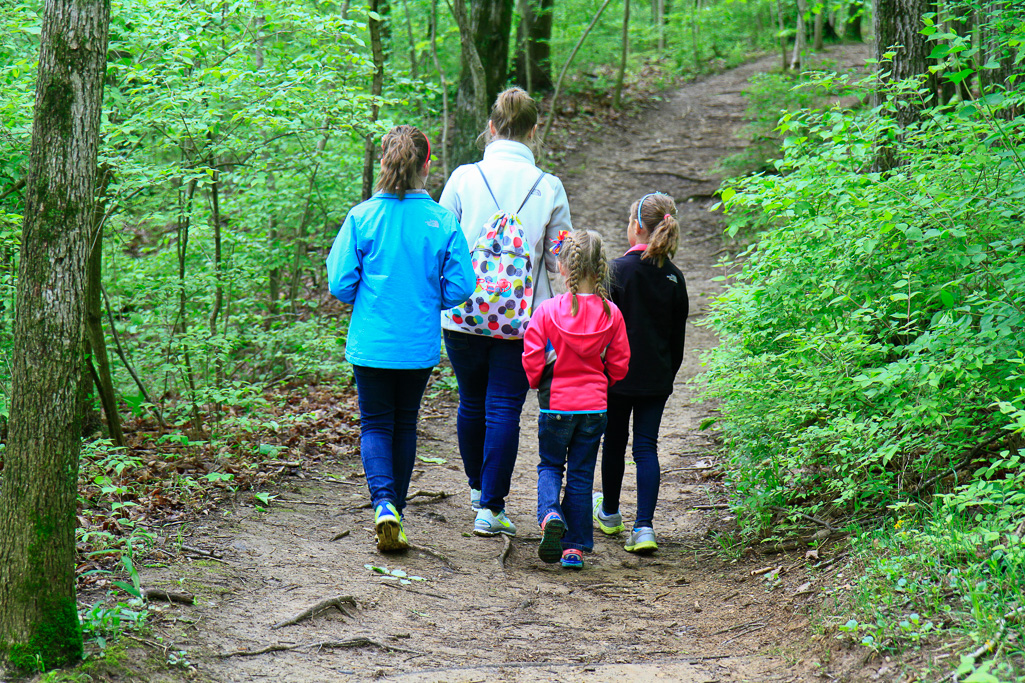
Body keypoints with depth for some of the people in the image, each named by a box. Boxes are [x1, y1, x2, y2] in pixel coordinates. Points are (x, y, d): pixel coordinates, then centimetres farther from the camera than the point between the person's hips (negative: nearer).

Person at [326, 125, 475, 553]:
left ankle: (384, 502, -15)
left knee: (376, 425, 7)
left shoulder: (361, 217, -8)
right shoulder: (442, 222, -6)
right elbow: (458, 288, -5)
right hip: (420, 345, 1)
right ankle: (394, 512, 22)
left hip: (371, 342, -1)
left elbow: (341, 284, -6)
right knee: (405, 425, 16)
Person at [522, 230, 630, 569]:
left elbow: (532, 360, -9)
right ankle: (576, 547, 11)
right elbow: (619, 365, 1)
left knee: (550, 465, 17)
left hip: (555, 403, -2)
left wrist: (538, 383, 13)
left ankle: (550, 513, -13)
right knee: (581, 473, 11)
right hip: (594, 406, 2)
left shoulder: (547, 311, -13)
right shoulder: (611, 314, -6)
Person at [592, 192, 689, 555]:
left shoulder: (619, 270, -13)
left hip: (619, 375, -3)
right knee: (646, 447, 4)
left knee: (615, 444, 15)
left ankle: (610, 513, 33)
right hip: (657, 378, 3)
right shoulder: (673, 277, 1)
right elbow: (678, 337, 8)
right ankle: (644, 526, -8)